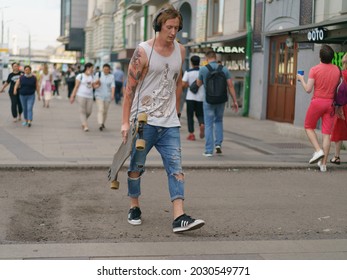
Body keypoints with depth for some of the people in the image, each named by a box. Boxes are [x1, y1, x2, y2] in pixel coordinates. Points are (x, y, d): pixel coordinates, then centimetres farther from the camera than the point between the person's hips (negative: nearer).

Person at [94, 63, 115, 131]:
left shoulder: (111, 76, 1)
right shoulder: (98, 74, 1)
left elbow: (112, 86, -8)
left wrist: (112, 94, -23)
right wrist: (96, 82, -19)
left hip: (107, 96, 2)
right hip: (99, 95, -2)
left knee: (105, 111, 10)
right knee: (100, 110, -15)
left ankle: (103, 123, 30)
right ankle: (100, 125, -23)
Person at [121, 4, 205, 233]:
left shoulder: (180, 51, 8)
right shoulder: (144, 51, -8)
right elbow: (130, 87, -8)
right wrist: (125, 122, -12)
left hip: (170, 123, 4)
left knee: (176, 167, -7)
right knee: (136, 167, 8)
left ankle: (180, 217, -13)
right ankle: (134, 208, 27)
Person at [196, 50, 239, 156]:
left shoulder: (203, 69, -7)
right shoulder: (224, 69, -2)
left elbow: (199, 84, 8)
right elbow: (230, 86, -4)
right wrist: (234, 101, -1)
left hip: (208, 100, -2)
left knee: (209, 125, 5)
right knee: (218, 121, 24)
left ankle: (209, 150, 3)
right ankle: (218, 144, 11)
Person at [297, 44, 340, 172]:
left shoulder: (314, 69, -11)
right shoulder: (337, 70, 2)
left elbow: (308, 89, -11)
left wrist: (301, 79, 5)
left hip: (317, 102, -3)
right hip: (330, 103, 3)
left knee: (309, 127, 16)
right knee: (327, 133, 3)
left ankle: (318, 150, -5)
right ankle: (323, 163, 4)